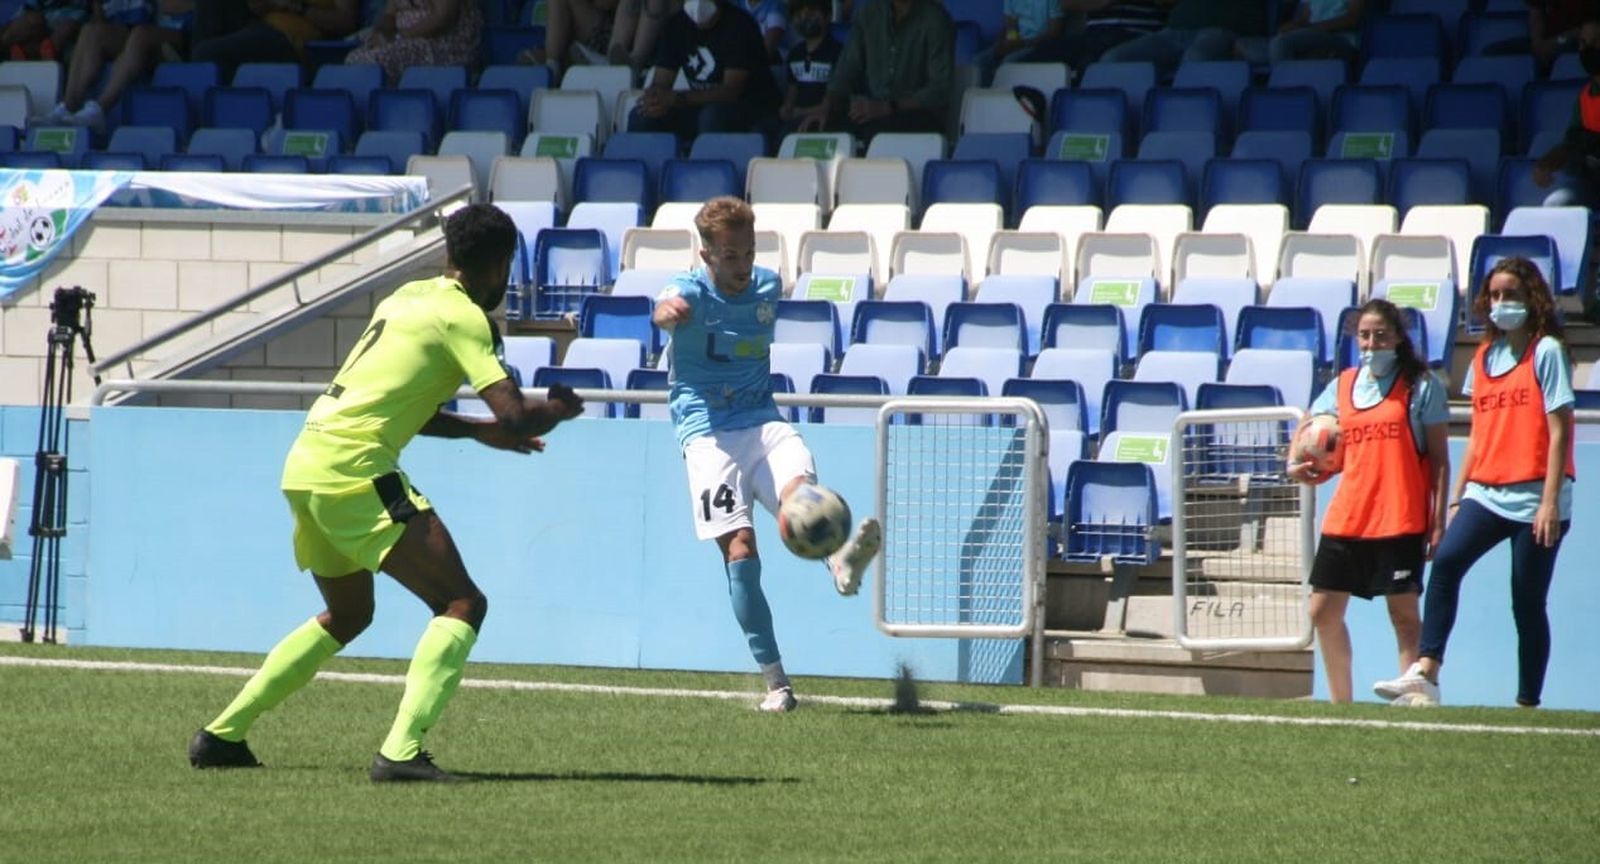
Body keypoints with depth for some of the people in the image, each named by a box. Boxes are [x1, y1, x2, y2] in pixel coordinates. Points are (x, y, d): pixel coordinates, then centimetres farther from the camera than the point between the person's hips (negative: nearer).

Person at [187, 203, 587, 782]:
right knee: (463, 604, -6)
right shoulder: (464, 317, -6)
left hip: (303, 466, 9)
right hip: (353, 468, -9)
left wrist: (479, 430, 27)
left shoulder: (409, 297, 20)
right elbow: (516, 416, -13)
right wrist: (559, 409, 7)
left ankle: (221, 735, 28)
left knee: (347, 615, 27)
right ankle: (401, 751, -21)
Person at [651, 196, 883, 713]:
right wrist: (668, 312, -57)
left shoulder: (768, 287, 9)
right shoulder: (690, 291, -6)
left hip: (763, 420, 3)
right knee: (740, 549, -14)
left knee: (799, 490, -29)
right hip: (707, 432, -3)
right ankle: (775, 680, -9)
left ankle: (842, 562, -61)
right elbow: (665, 312, -34)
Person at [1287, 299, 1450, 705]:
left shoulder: (1421, 385, 0)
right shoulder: (1342, 386, 12)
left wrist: (1438, 519, -8)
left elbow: (1439, 459, -1)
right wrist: (1298, 465, -3)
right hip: (1345, 519, 5)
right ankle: (1340, 704, 17)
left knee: (1403, 613, -5)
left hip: (1401, 521, -5)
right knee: (1324, 612, 5)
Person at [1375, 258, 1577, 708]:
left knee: (1527, 602, -1)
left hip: (1534, 499, -5)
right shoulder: (1484, 357, 16)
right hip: (1486, 494, 5)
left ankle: (1528, 703, 7)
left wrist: (1551, 502, -14)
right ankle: (1426, 672, -28)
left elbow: (1559, 431, -7)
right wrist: (1457, 498, 15)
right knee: (1445, 562, -20)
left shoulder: (1547, 351, -2)